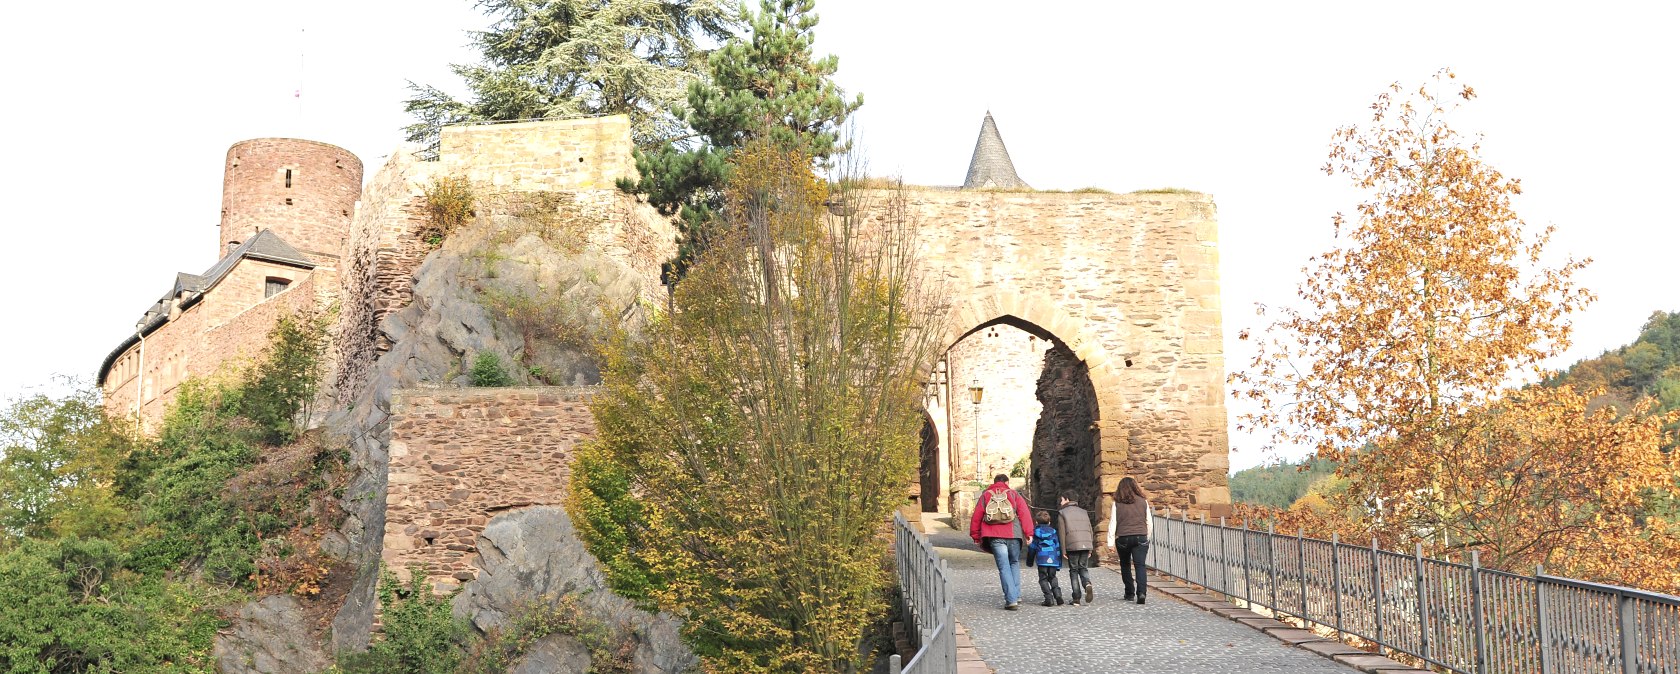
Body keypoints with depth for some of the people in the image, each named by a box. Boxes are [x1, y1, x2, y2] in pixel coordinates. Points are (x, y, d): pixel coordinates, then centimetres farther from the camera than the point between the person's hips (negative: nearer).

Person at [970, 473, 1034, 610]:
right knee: (1014, 563, 18)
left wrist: (975, 536, 16)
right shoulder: (1013, 494, 11)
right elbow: (1024, 513, 0)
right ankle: (1016, 596, 14)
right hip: (1013, 535, 0)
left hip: (995, 537, 0)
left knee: (1004, 567, -1)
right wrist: (1028, 533, -1)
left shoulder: (985, 496, 13)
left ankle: (1011, 600, -8)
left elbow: (976, 517, 10)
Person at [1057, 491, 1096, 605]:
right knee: (1083, 568, 14)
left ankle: (1077, 599, 1)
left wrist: (1063, 550, -1)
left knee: (1073, 571, 6)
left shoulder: (1062, 513, 4)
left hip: (1072, 546, -4)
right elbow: (1090, 531, 15)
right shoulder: (1084, 512, 18)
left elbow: (1062, 533, -3)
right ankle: (1087, 584, -18)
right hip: (1086, 544, 4)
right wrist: (1090, 549, 17)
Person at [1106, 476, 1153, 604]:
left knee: (1125, 565, 16)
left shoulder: (1117, 504, -1)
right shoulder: (1143, 501, 3)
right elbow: (1149, 523, 8)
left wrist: (1111, 542, 1)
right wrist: (1147, 537, 21)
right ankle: (1141, 592, -22)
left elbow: (1112, 523, -3)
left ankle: (1130, 593, 19)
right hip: (1141, 538, 1)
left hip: (1123, 538, 0)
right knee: (1140, 565, -4)